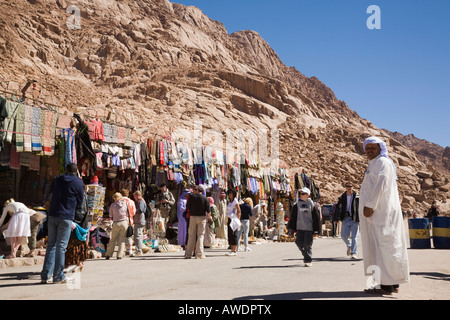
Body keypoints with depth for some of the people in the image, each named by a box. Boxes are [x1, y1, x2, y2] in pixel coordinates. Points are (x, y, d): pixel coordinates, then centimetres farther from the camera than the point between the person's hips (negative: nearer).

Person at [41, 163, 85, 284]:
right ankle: (58, 277, 3)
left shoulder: (57, 180, 11)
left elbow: (53, 194, 20)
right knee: (61, 246, -1)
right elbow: (80, 201, 5)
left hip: (52, 215, 4)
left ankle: (45, 275, 11)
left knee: (51, 245, 10)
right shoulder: (78, 182, -2)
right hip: (66, 217, -4)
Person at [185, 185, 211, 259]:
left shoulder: (191, 197, -4)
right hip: (202, 217, -1)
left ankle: (188, 254, 10)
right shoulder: (205, 199, -4)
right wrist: (209, 217, 14)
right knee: (200, 235, 5)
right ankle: (199, 254, 0)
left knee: (191, 235, 8)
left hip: (192, 217, 1)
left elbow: (187, 207, 0)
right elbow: (208, 210, -5)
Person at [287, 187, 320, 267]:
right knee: (299, 242, 1)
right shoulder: (297, 204, 7)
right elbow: (293, 217, 11)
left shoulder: (312, 204, -2)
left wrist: (315, 230, -4)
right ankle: (305, 255, 27)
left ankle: (308, 261, 8)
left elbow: (316, 218, -1)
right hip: (300, 227, 4)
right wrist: (292, 228, 8)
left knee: (307, 244, -4)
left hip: (309, 228, -4)